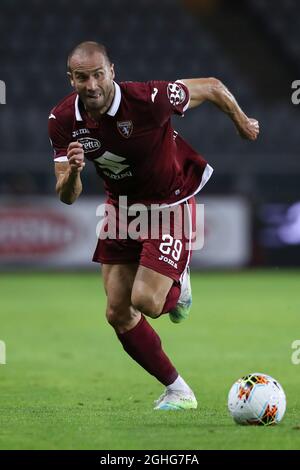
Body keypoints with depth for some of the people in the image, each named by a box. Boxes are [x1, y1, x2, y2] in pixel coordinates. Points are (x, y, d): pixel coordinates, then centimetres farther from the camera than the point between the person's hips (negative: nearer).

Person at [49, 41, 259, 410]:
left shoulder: (148, 99, -31)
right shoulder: (63, 120, -16)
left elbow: (212, 87, -15)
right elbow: (67, 196, -15)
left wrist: (243, 124, 1)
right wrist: (72, 171, -38)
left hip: (171, 203, -5)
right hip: (121, 204, 5)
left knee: (145, 301, -17)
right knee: (118, 313, 2)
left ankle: (177, 286, 21)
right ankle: (177, 390, 18)